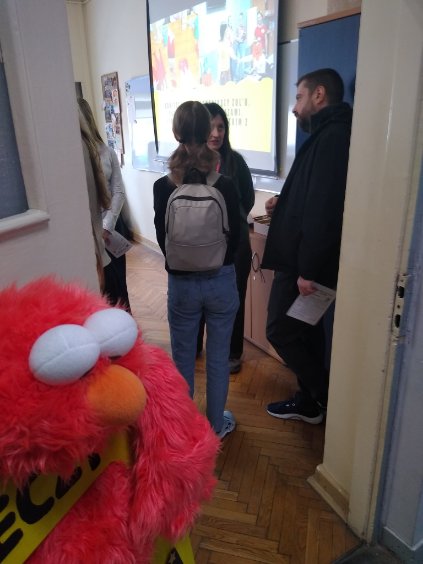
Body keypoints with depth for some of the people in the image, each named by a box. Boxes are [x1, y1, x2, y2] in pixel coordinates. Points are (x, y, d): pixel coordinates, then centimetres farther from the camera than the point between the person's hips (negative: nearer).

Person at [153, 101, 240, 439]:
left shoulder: (162, 188, -12)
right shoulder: (226, 186, -13)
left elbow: (163, 240, -3)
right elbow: (235, 239, -4)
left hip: (181, 284, 0)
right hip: (222, 281, 0)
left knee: (183, 358, 17)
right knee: (218, 357, 16)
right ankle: (217, 424, 34)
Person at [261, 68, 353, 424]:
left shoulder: (332, 138, -17)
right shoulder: (328, 136, 15)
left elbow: (325, 209, -25)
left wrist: (308, 269, -25)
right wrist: (284, 206, 10)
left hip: (305, 263, -10)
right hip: (304, 260, 10)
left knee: (280, 330, 1)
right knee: (305, 330, 16)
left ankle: (333, 401, 16)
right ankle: (310, 400, 31)